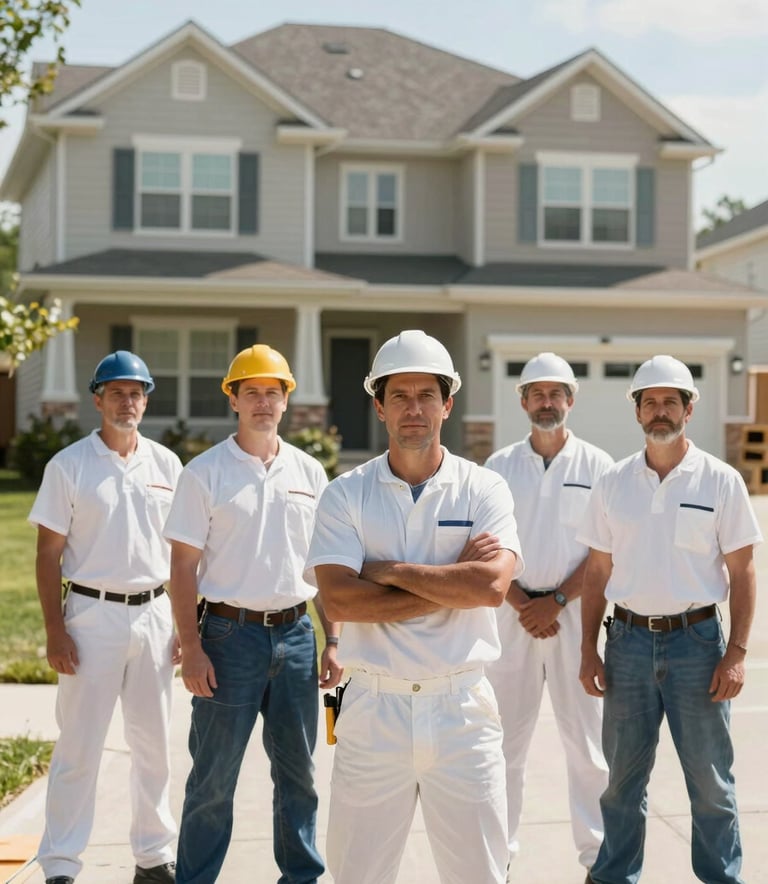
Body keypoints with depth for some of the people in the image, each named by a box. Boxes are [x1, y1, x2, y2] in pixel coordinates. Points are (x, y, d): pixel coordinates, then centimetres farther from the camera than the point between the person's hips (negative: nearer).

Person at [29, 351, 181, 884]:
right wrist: (55, 632, -9)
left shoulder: (167, 464, 7)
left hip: (154, 614, 4)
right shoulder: (69, 465, -3)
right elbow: (49, 554, -3)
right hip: (93, 614, -3)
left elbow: (180, 551, 12)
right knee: (79, 745, -2)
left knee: (154, 744, 10)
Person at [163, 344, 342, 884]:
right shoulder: (205, 473, -2)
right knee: (214, 777, 2)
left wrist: (332, 642, 6)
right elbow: (183, 566, -4)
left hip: (296, 634, 4)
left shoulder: (309, 473, 9)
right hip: (230, 634, -3)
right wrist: (192, 649, -11)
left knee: (298, 772, 12)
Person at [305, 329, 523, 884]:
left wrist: (391, 571, -10)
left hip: (461, 707, 0)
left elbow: (492, 586, -14)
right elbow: (339, 600, -12)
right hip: (374, 707, 0)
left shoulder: (483, 489, 2)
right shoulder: (345, 495, 2)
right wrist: (453, 584, -12)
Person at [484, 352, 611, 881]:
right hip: (512, 611, 1)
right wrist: (522, 604, -9)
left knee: (586, 739, 0)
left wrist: (555, 601, -10)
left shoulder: (596, 465, 1)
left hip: (575, 610, -1)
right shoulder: (500, 466, 5)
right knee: (506, 738, 6)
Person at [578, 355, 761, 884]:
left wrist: (737, 652, -8)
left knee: (711, 778, 5)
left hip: (696, 640, -2)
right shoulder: (613, 483, 5)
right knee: (622, 774, 11)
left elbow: (741, 573, -1)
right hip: (629, 640, 2)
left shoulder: (721, 481, -2)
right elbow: (598, 572, 9)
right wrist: (589, 649, 4)